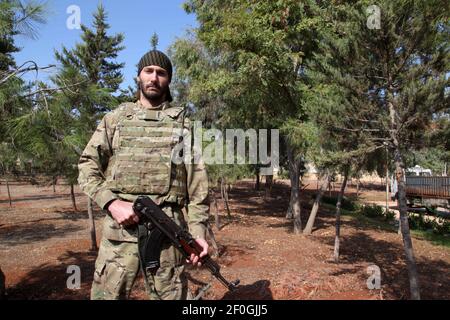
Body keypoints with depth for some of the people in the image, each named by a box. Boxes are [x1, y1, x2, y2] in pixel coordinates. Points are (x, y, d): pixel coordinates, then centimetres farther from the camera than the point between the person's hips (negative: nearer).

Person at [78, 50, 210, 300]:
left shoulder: (182, 124, 10)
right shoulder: (115, 118, 12)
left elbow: (197, 182, 5)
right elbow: (87, 168, 8)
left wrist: (198, 231, -4)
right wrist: (112, 203, -9)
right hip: (120, 226, 1)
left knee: (170, 295, 7)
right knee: (107, 294, 6)